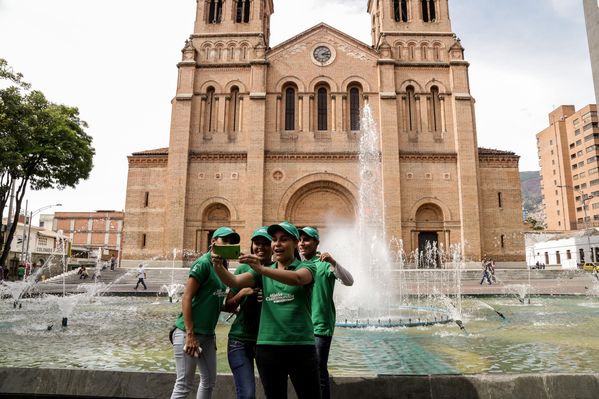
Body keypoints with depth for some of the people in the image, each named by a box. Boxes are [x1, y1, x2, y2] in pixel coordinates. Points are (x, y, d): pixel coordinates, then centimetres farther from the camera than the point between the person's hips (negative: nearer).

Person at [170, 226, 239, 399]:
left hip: (207, 335, 8)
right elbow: (186, 298, -18)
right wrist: (190, 335, -20)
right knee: (184, 385, 0)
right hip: (188, 333, -8)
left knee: (209, 382, 17)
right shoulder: (203, 263, -14)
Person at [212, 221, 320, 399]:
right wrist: (218, 266, -25)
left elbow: (297, 279, -24)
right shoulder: (263, 273, 10)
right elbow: (234, 281, -5)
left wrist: (261, 269, -37)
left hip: (301, 347, -3)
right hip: (267, 347, 3)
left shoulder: (307, 267, -1)